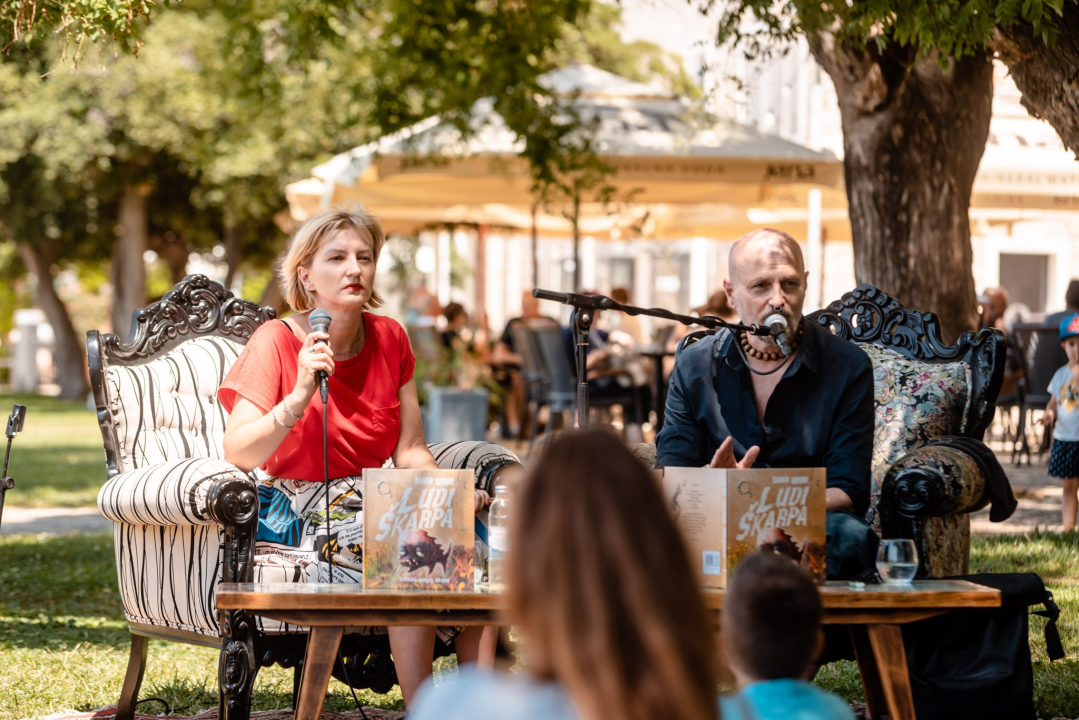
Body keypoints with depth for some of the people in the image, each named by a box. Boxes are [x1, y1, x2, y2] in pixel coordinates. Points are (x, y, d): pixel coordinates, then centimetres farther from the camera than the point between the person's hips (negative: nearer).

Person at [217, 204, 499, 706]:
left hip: (375, 504, 5)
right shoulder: (276, 343, -7)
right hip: (298, 513, -5)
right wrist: (300, 397, -29)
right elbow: (237, 453, -17)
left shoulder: (389, 340, 7)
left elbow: (411, 452, 9)